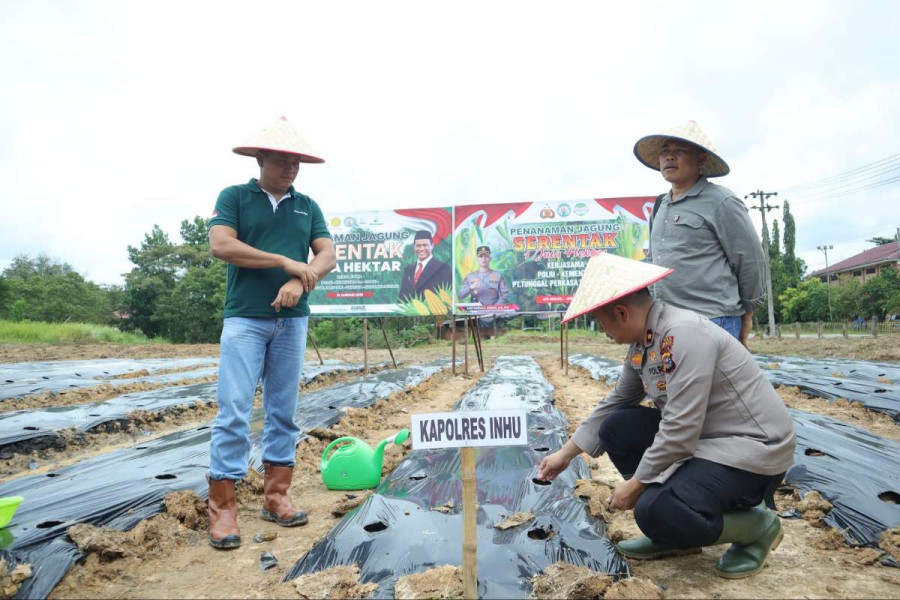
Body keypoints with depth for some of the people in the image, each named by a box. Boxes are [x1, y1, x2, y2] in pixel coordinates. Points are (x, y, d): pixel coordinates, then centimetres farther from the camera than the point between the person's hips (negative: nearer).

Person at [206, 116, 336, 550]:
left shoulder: (307, 206, 14)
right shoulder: (234, 197, 4)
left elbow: (327, 256, 4)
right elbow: (220, 245, -12)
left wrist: (298, 282, -17)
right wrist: (287, 262, -14)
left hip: (292, 320, 4)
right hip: (244, 318, -3)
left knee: (283, 412, 7)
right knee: (234, 411, -7)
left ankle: (276, 496, 17)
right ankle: (222, 506, 1)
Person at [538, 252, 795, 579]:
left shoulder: (684, 334, -26)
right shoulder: (642, 342, 2)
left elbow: (679, 430, -28)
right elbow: (614, 404, 13)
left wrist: (635, 484, -16)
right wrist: (566, 453, 16)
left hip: (753, 447, -9)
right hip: (705, 439, 9)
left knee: (656, 510, -25)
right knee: (616, 428, 1)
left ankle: (757, 525, 4)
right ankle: (675, 534, 11)